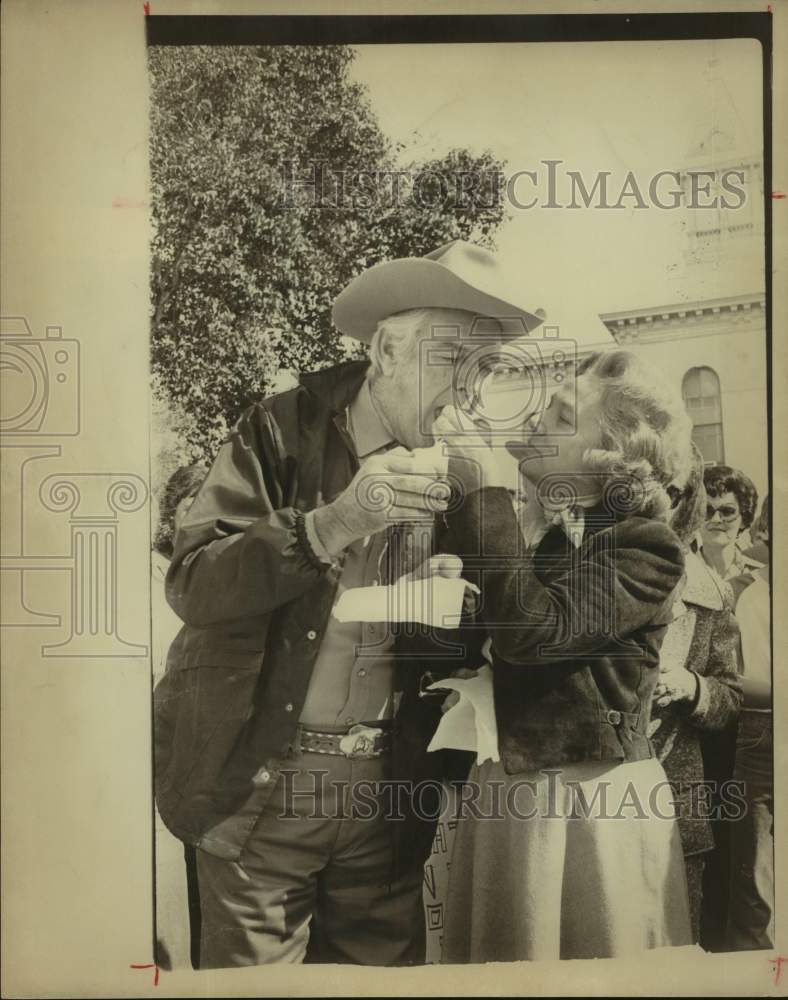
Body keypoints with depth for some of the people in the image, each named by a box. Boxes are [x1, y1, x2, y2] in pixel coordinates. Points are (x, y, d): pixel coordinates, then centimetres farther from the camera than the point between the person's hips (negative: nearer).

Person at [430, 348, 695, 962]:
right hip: (501, 797, 6)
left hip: (594, 802, -6)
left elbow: (530, 630, -27)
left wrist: (483, 489, -21)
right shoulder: (519, 521, 8)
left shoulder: (646, 547, -12)